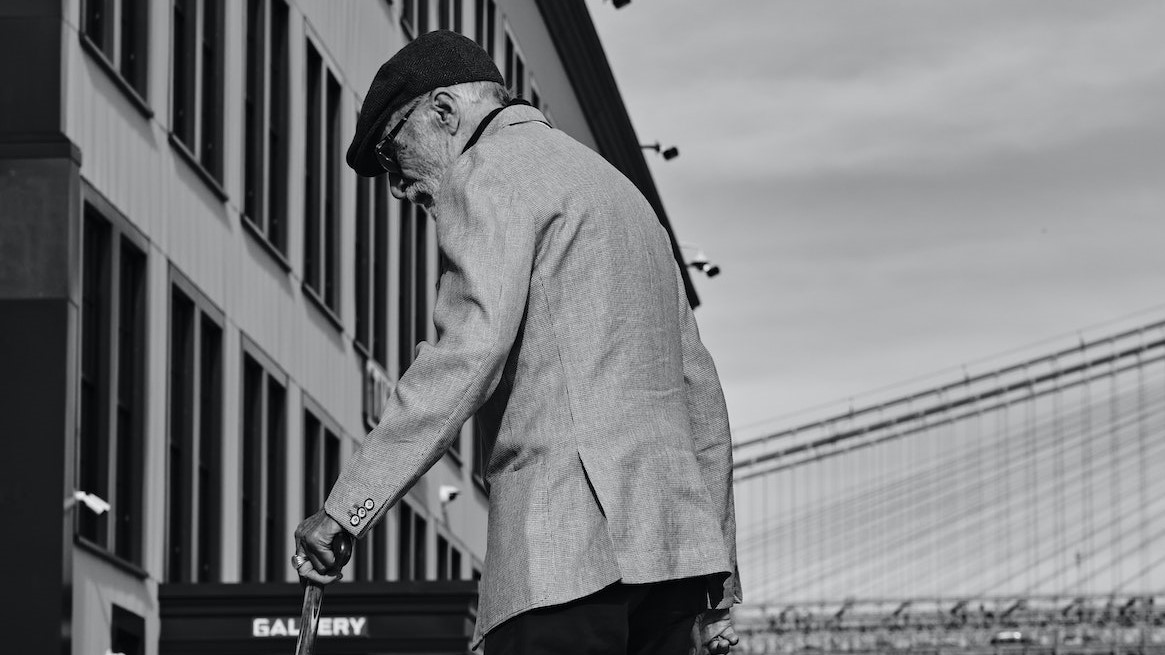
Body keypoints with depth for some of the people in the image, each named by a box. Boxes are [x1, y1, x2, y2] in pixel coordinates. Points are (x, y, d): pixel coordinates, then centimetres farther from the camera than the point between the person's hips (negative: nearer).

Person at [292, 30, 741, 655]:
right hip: (675, 541, 9)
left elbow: (471, 350, -15)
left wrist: (348, 506, -18)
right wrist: (717, 583, 26)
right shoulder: (618, 188, 29)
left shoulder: (490, 172, 1)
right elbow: (700, 390, 26)